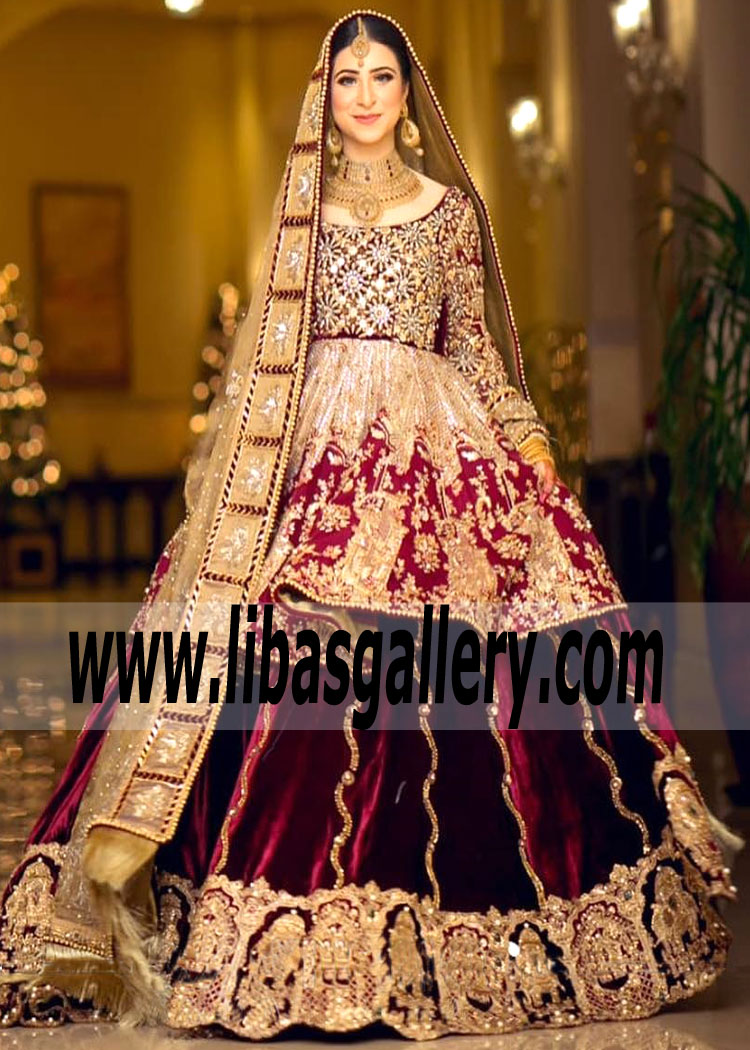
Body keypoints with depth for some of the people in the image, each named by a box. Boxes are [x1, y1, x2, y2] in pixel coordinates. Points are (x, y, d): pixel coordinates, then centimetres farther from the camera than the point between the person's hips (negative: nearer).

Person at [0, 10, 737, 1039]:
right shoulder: (299, 208, 14)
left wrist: (527, 440, 4)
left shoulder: (450, 207, 14)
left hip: (435, 448, 0)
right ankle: (301, 936, -7)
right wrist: (231, 451, 5)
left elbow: (476, 344, 14)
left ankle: (431, 920, 2)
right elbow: (268, 345, 13)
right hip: (318, 448, 0)